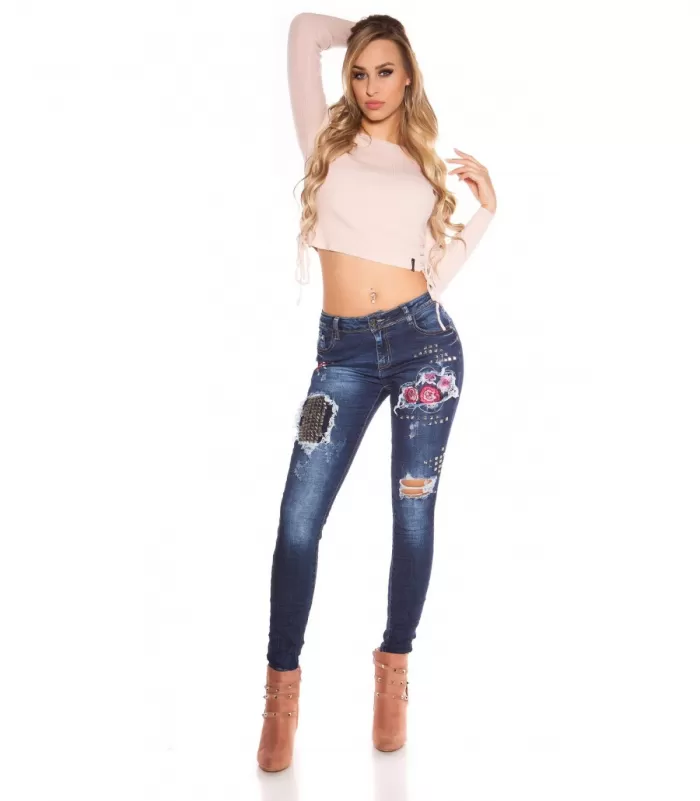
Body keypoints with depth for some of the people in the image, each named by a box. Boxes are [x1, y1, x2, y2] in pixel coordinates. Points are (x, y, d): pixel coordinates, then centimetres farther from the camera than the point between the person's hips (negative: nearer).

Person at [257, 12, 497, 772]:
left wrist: (486, 207, 6)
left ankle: (393, 669, 23)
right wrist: (361, 27, 22)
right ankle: (282, 689, 9)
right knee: (298, 520, -6)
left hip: (423, 339, 1)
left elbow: (435, 275, 8)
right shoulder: (327, 137, 10)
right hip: (344, 351, -1)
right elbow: (305, 28, 7)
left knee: (413, 514, 6)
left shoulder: (429, 164, 13)